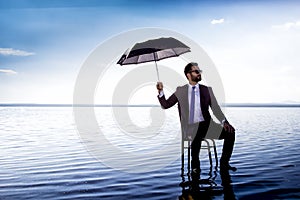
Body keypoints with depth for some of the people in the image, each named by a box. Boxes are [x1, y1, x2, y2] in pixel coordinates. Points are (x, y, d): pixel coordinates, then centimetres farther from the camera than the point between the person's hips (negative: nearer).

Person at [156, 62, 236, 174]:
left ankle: (224, 163, 0)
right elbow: (165, 105, 7)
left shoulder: (207, 90, 11)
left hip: (206, 125, 3)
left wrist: (224, 121, -14)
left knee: (230, 132, -19)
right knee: (197, 135, -37)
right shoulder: (181, 91, 9)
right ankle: (195, 166, -12)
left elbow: (215, 108, 3)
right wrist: (161, 91, -9)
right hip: (190, 127, -3)